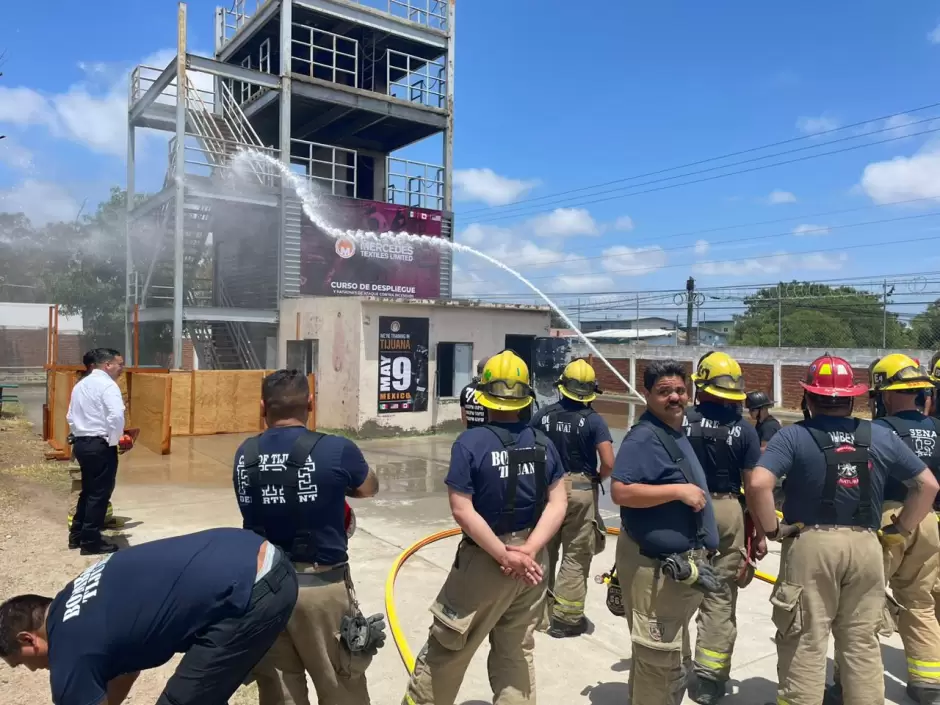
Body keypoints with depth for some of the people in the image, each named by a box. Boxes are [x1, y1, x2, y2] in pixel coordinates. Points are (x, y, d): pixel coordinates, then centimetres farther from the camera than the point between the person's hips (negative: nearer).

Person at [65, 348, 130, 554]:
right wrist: (115, 441, -13)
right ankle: (91, 541, 7)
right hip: (100, 445, -9)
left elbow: (71, 416, 18)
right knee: (99, 493, 0)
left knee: (88, 490, 20)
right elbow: (116, 416, -26)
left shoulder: (81, 384, 15)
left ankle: (77, 535, 28)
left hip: (81, 443, 9)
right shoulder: (107, 385, -14)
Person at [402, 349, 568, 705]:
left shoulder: (470, 443, -15)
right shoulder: (543, 443, -2)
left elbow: (463, 510, -20)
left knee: (447, 645, 13)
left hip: (484, 558, -4)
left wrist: (505, 555, -16)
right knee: (517, 650, 19)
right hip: (532, 560, 5)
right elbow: (558, 503, -7)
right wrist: (527, 550, -13)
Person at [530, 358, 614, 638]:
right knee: (576, 557, 7)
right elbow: (609, 462, -18)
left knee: (543, 552, 16)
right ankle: (566, 618, 11)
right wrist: (598, 479, 3)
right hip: (580, 490, -3)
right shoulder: (593, 420, -11)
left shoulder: (543, 415, -2)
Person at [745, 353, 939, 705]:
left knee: (804, 645, 6)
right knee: (863, 644, 17)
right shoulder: (881, 436, 5)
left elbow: (758, 484, -21)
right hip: (865, 546, 4)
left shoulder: (793, 436, -7)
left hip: (810, 545, -3)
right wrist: (899, 529, 15)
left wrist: (771, 530, -8)